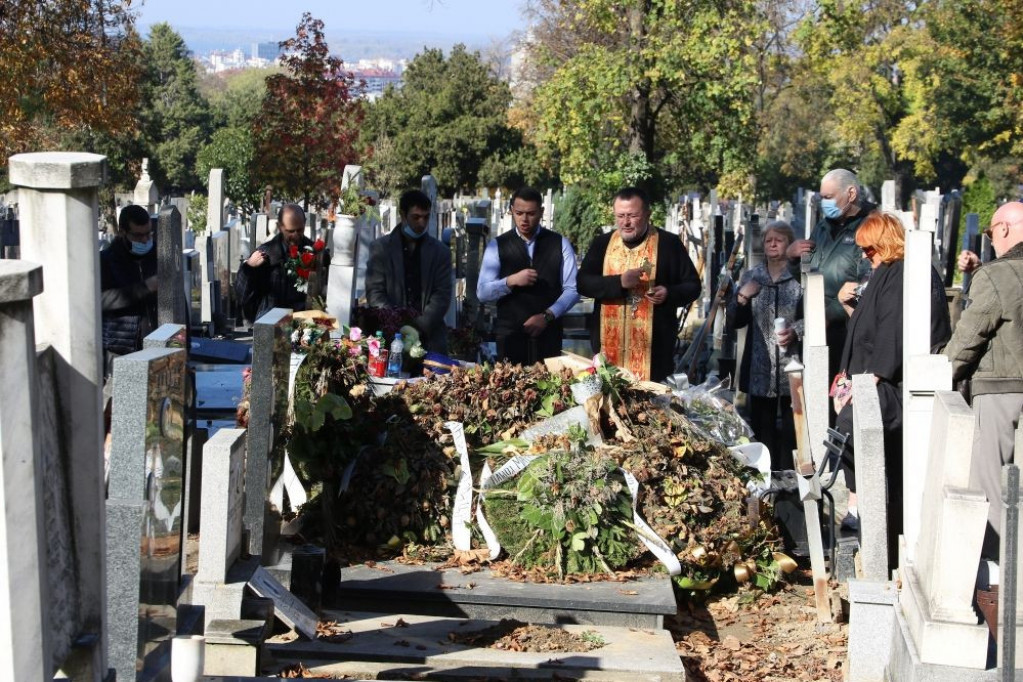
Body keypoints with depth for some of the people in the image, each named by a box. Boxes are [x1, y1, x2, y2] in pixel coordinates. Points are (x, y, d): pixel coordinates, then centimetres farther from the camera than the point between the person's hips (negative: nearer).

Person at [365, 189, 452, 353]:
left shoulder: (440, 251, 11)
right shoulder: (380, 248, 7)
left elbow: (442, 294, 5)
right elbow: (374, 293, 2)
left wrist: (420, 326, -11)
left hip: (430, 339, 1)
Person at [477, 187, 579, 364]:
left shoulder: (560, 244, 5)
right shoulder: (497, 246, 4)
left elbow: (572, 289, 2)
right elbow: (482, 293, -1)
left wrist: (547, 316, -11)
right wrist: (510, 281, -17)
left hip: (548, 334, 0)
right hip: (510, 334, 0)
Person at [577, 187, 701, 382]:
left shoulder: (669, 243, 3)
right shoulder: (601, 244, 9)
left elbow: (692, 286, 6)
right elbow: (583, 282, 0)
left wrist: (670, 294, -15)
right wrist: (619, 282, -16)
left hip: (653, 347, -2)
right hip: (608, 345, 2)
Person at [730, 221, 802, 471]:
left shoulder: (800, 277, 0)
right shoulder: (751, 277, 13)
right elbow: (736, 320, 13)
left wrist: (795, 331, -16)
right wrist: (742, 298, -4)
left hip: (791, 368, -3)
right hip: (760, 369, 4)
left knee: (790, 430, -4)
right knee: (762, 429, 5)